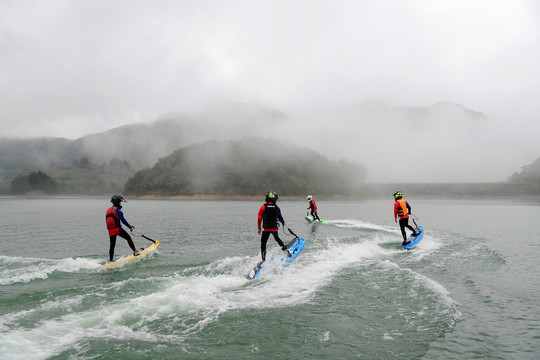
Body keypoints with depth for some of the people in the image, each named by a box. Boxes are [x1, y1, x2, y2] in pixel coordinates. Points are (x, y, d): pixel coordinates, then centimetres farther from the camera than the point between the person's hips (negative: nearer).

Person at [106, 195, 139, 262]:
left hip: (110, 231, 7)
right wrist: (130, 227, -3)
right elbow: (123, 220, -11)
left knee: (112, 245, 11)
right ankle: (135, 252, 9)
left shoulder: (108, 210, 12)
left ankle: (110, 261, 11)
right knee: (129, 238, 8)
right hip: (118, 229, -7)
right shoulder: (117, 210, -11)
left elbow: (107, 221, 19)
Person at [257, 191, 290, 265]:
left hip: (266, 229, -3)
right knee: (277, 239, 29)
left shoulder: (263, 207, -6)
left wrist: (259, 228, 6)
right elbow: (280, 217, 6)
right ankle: (285, 250, 29)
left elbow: (259, 218, -4)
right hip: (274, 228, 3)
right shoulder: (277, 207, -2)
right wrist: (283, 222, 27)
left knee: (263, 243, 4)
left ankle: (263, 260, -2)